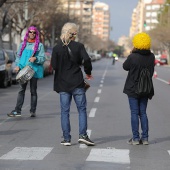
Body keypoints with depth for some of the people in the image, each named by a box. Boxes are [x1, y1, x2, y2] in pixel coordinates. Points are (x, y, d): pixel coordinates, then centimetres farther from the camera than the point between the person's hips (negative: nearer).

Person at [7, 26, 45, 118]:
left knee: (33, 91, 5)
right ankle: (17, 111, -5)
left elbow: (42, 58, -1)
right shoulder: (23, 44, 12)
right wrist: (17, 65, -3)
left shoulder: (39, 45, 2)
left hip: (34, 70, -2)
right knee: (21, 90, -3)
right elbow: (18, 56, 13)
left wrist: (35, 58, -20)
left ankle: (33, 111, 11)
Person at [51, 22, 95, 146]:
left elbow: (54, 65, -4)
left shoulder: (57, 48, 0)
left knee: (65, 111, 6)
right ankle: (83, 135, -3)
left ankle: (66, 138, 5)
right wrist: (88, 72, 2)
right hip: (77, 83, -2)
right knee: (82, 109, 7)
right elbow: (86, 59, -15)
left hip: (63, 84, 2)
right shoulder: (78, 46, -5)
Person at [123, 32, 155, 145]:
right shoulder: (151, 57, -5)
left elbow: (125, 67, 0)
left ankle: (135, 138, 3)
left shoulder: (132, 57, -18)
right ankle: (145, 138, 10)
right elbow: (151, 72, 7)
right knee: (143, 113, 11)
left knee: (134, 113, 2)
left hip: (133, 89, -4)